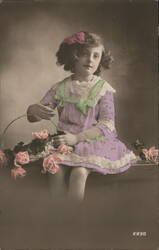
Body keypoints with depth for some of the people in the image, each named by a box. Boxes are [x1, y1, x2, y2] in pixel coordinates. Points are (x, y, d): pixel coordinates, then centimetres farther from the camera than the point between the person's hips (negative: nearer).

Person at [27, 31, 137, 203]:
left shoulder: (103, 89, 0)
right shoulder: (61, 88, 6)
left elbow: (107, 124, -8)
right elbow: (33, 116, 8)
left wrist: (77, 137, -20)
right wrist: (33, 110, -19)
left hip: (94, 140, -2)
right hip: (65, 141, 2)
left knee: (79, 172, -28)